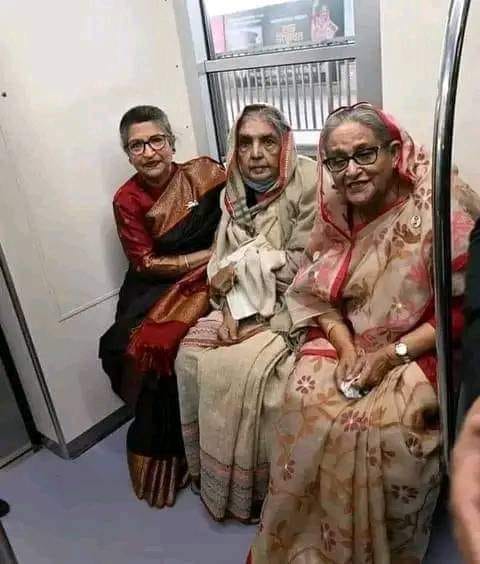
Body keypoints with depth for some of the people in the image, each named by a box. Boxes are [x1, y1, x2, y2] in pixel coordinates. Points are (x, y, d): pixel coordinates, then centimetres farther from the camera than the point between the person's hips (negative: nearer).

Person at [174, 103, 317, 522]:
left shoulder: (309, 182, -13)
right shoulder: (234, 193, 5)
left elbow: (301, 265, -16)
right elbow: (223, 262, 3)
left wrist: (240, 268, -11)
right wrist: (230, 310, -14)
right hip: (245, 302, 6)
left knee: (246, 365, -25)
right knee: (192, 353, -9)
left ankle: (258, 485, 0)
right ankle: (211, 467, 12)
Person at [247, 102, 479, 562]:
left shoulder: (439, 210, -16)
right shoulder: (335, 211, 1)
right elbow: (314, 294, 5)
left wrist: (392, 356, -19)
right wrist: (345, 348, -12)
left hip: (419, 350, -4)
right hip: (348, 342, 4)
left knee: (383, 424, -26)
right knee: (305, 403, -18)